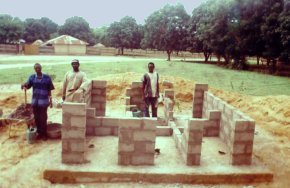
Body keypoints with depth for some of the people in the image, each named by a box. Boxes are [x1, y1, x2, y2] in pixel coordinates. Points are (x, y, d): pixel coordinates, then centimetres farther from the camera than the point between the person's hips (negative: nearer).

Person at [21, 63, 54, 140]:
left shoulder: (47, 77, -3)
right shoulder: (32, 77, 3)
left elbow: (49, 90, 0)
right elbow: (28, 86, -9)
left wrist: (50, 101, -1)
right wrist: (24, 86, -33)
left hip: (43, 101, -3)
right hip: (35, 101, 3)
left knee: (43, 118, 2)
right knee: (36, 118, 10)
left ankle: (44, 134, 15)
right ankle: (39, 133, 25)